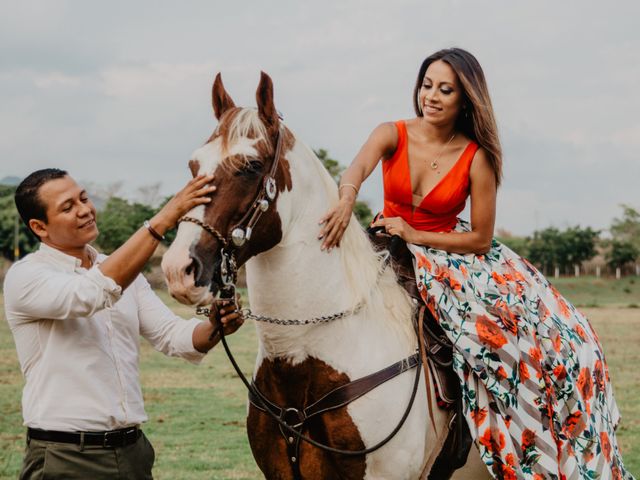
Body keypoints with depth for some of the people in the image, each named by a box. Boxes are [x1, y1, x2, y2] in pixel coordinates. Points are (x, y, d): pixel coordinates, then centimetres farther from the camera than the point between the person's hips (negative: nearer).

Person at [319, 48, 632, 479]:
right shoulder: (393, 135, -6)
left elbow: (481, 239, -8)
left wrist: (414, 234, -19)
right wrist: (347, 199, -53)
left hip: (450, 254, -2)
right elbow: (358, 167, -29)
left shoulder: (476, 158, -9)